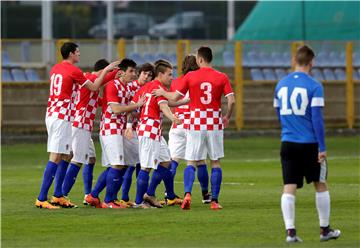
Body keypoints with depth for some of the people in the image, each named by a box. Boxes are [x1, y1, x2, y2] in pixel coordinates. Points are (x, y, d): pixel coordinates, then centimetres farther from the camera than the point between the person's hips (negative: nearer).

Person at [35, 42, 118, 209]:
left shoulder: (55, 69, 14)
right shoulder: (74, 71, -9)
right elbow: (93, 87, 0)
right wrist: (106, 70, 11)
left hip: (51, 115, 9)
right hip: (62, 118, -9)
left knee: (64, 156, 15)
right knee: (56, 157, -11)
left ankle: (58, 196, 15)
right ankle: (41, 199, -16)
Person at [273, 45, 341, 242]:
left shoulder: (281, 85, 7)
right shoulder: (314, 86, -10)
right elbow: (317, 118, -13)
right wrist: (322, 148, -10)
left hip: (288, 143, 4)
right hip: (309, 144, -4)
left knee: (289, 188, 1)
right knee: (321, 185, 12)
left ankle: (290, 231, -8)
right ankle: (325, 230, 17)